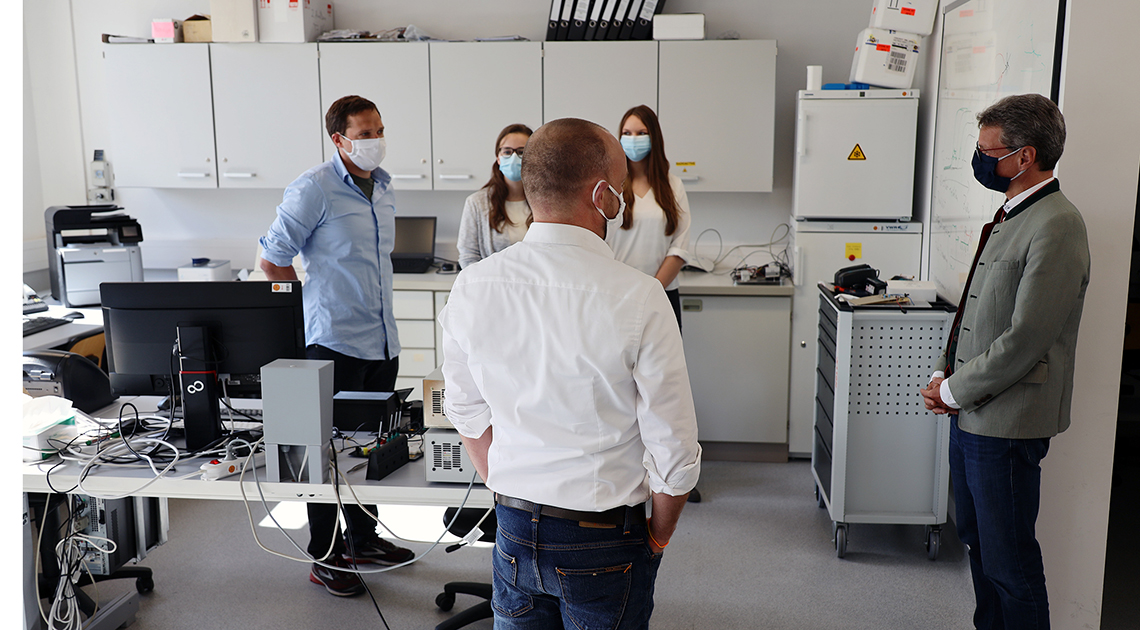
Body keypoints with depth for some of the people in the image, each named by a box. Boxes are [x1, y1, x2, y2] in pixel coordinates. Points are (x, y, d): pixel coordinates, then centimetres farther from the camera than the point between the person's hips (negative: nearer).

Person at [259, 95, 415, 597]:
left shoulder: (383, 188, 13)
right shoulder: (314, 188, -11)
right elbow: (273, 259, -8)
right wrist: (311, 308, -1)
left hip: (382, 342, 7)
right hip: (336, 343, -7)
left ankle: (363, 538, 32)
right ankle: (325, 559, 15)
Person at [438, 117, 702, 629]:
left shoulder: (471, 287, -7)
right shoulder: (638, 298, -21)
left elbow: (468, 415, 5)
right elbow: (674, 451, -15)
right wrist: (658, 536, 3)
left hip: (513, 531, 4)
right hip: (602, 542, -3)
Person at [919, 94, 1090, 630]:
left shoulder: (1056, 227, -19)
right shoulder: (1009, 215, 12)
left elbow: (1024, 340, -22)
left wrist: (954, 390, -13)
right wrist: (943, 374, 6)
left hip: (1006, 424, -9)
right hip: (971, 414, 10)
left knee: (1009, 563, 3)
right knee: (976, 539, 22)